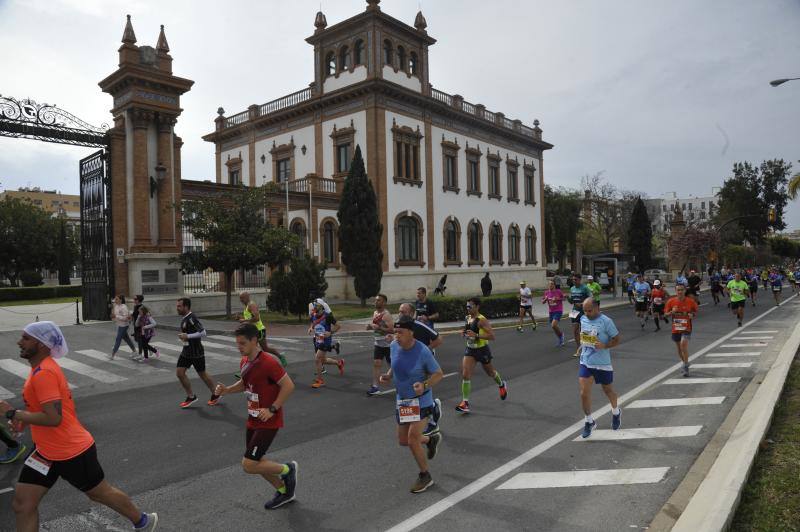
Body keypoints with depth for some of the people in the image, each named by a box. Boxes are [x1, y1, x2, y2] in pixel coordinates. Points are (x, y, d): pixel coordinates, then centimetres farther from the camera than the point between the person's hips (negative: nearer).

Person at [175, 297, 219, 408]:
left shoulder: (192, 318, -22)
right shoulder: (183, 318, 7)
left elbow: (203, 333, -29)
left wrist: (187, 336, -29)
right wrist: (183, 336, 12)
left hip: (196, 353, -8)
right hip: (186, 351, 8)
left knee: (202, 374, 5)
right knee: (179, 373, 1)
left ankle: (215, 395, 24)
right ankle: (191, 397, 14)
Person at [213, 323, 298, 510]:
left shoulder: (268, 363, -24)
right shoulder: (244, 361, 4)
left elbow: (288, 385, -21)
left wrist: (272, 409, -22)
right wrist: (226, 390, 3)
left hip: (268, 422, -9)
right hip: (253, 420, 9)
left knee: (248, 465, -9)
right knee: (256, 461, 17)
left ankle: (287, 469, 15)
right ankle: (284, 491, 37)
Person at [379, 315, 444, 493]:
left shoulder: (423, 352, -23)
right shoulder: (394, 346, -6)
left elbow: (439, 374, -13)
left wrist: (424, 385, -31)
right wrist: (388, 376, -7)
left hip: (421, 401, -7)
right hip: (402, 400, 7)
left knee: (412, 440, -13)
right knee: (403, 441, 13)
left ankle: (425, 476, 13)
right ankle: (431, 440, 43)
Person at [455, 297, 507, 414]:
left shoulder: (482, 320, -21)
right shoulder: (468, 318, 2)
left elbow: (492, 336, -26)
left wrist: (476, 335, -34)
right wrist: (465, 334, 1)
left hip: (482, 350, -5)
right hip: (470, 350, 6)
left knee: (490, 373, 19)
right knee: (465, 375, -9)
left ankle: (502, 385, 53)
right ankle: (465, 402, -5)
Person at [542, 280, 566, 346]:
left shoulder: (558, 291, -10)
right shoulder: (546, 292, 1)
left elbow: (564, 298, 3)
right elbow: (542, 301, 9)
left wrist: (558, 299, -14)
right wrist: (545, 299, -13)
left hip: (558, 311, -5)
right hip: (551, 312, 5)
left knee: (553, 325, -21)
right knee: (553, 326, 11)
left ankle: (561, 334, 9)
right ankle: (561, 340, 31)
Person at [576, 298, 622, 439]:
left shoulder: (606, 321, -15)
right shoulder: (583, 319, 2)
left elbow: (617, 340, -11)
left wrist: (604, 345, -26)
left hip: (602, 364, -4)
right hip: (585, 363, 4)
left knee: (608, 391, 18)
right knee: (584, 393, -5)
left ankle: (616, 413, 47)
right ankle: (589, 422, 13)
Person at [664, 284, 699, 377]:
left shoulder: (691, 301, -5)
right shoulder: (671, 301, -2)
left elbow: (695, 312, 8)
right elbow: (666, 314, 4)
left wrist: (692, 315, -14)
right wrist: (672, 312, -17)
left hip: (686, 328, -3)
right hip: (675, 328, 3)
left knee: (684, 344, -21)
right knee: (679, 348, 14)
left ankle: (686, 367, -12)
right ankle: (685, 363, 38)